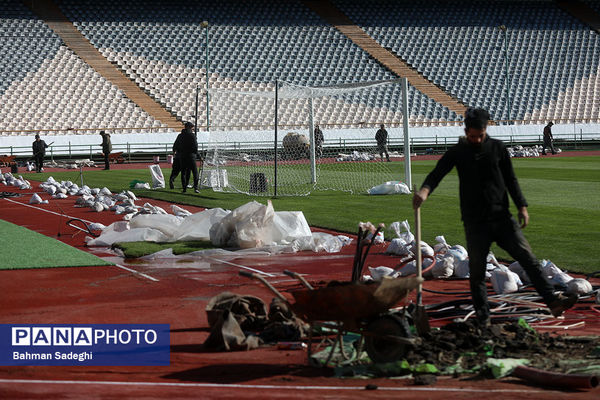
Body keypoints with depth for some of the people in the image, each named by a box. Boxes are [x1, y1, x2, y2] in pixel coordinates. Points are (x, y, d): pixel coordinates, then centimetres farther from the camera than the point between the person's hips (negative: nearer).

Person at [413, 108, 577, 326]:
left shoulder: (498, 148, 7)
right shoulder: (457, 152, 3)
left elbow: (510, 179, 11)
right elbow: (437, 173, -8)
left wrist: (521, 206, 2)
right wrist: (425, 190, -29)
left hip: (502, 216, 1)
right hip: (474, 222, -1)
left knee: (527, 257, -9)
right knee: (477, 270, 2)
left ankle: (552, 300, -13)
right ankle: (483, 318, 12)